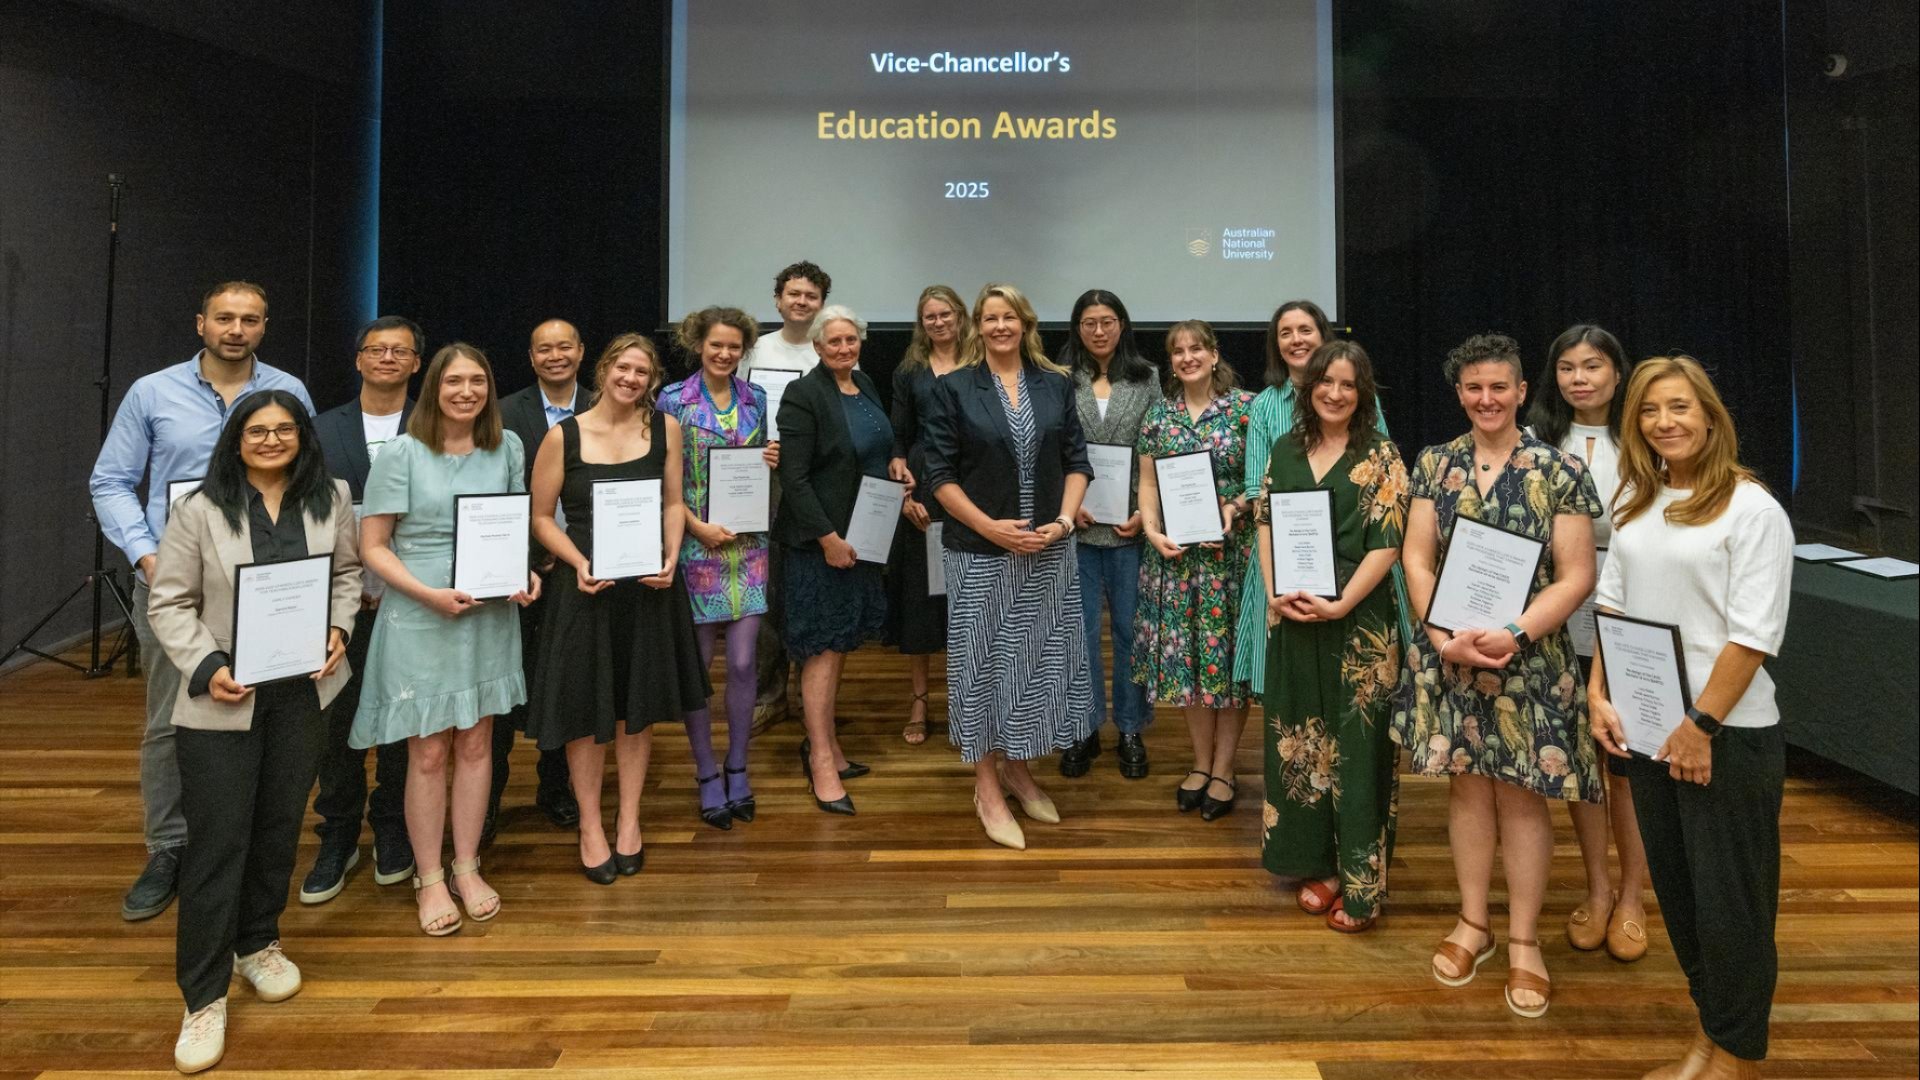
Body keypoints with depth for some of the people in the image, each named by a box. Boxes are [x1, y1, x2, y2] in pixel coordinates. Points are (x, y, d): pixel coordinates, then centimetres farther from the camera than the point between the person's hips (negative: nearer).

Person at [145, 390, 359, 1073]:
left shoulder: (331, 499, 3)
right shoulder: (200, 510, -6)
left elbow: (348, 573, 11)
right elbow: (168, 602, -4)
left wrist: (338, 629, -5)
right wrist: (206, 666, -16)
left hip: (304, 691, 3)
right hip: (221, 698, -3)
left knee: (280, 825, 14)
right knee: (217, 841, -1)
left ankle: (257, 943, 36)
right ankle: (203, 997, 11)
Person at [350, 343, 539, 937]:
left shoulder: (507, 447, 4)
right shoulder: (402, 453, -7)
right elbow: (372, 547, -6)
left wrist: (525, 574, -6)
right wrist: (430, 594, -19)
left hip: (491, 615, 3)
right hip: (420, 619, -3)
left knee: (476, 743, 11)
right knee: (429, 752, 5)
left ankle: (466, 867, 26)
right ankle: (429, 878, 21)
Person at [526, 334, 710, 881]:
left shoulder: (664, 428, 1)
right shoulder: (563, 436, -5)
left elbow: (672, 503, 6)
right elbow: (542, 517, -1)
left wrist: (670, 560, -9)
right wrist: (580, 564, -16)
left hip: (648, 586, 2)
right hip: (584, 587, -2)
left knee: (638, 706, 12)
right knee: (585, 710, 7)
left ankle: (629, 821, 28)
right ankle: (590, 826, 23)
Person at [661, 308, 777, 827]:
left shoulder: (756, 398, 8)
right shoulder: (674, 400, -3)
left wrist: (771, 461, -5)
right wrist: (698, 527, -14)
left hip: (748, 545, 3)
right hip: (696, 545, -3)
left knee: (743, 662, 3)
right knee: (698, 664, 6)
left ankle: (737, 770, 21)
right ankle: (707, 776, 20)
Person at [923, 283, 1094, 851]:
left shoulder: (1056, 385, 7)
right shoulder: (954, 389, -2)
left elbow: (1077, 460, 8)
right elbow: (939, 474, -5)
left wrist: (1063, 519, -8)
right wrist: (991, 527, -14)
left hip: (1049, 552, 3)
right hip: (980, 553, -3)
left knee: (1041, 656, 10)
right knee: (986, 660, 3)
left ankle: (1018, 769, 29)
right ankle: (988, 787, 17)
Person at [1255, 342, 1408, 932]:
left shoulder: (1380, 456, -4)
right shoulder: (1286, 450, 9)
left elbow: (1387, 543, -9)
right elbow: (1265, 524, 9)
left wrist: (1340, 604, -16)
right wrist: (1274, 592, -4)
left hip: (1358, 622, -4)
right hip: (1292, 618, 5)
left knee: (1357, 746, 2)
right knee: (1302, 739, 11)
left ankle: (1361, 882, 15)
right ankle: (1319, 864, 27)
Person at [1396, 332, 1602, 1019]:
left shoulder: (1561, 472, -4)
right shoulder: (1436, 465, 4)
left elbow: (1575, 577, -7)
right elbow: (1416, 557, 1)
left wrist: (1514, 635, -18)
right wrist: (1444, 637, -11)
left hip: (1530, 661, -2)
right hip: (1450, 654, 2)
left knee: (1521, 794, 5)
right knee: (1466, 783, 11)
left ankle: (1523, 941, 21)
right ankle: (1472, 923, 27)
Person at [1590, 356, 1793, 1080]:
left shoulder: (1752, 508, -10)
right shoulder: (1635, 504, 8)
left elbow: (1753, 634, -14)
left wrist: (1701, 725, -16)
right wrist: (1599, 696, 2)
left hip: (1726, 735, -6)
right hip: (1646, 727, 6)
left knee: (1728, 899, 6)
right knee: (1675, 887, 15)